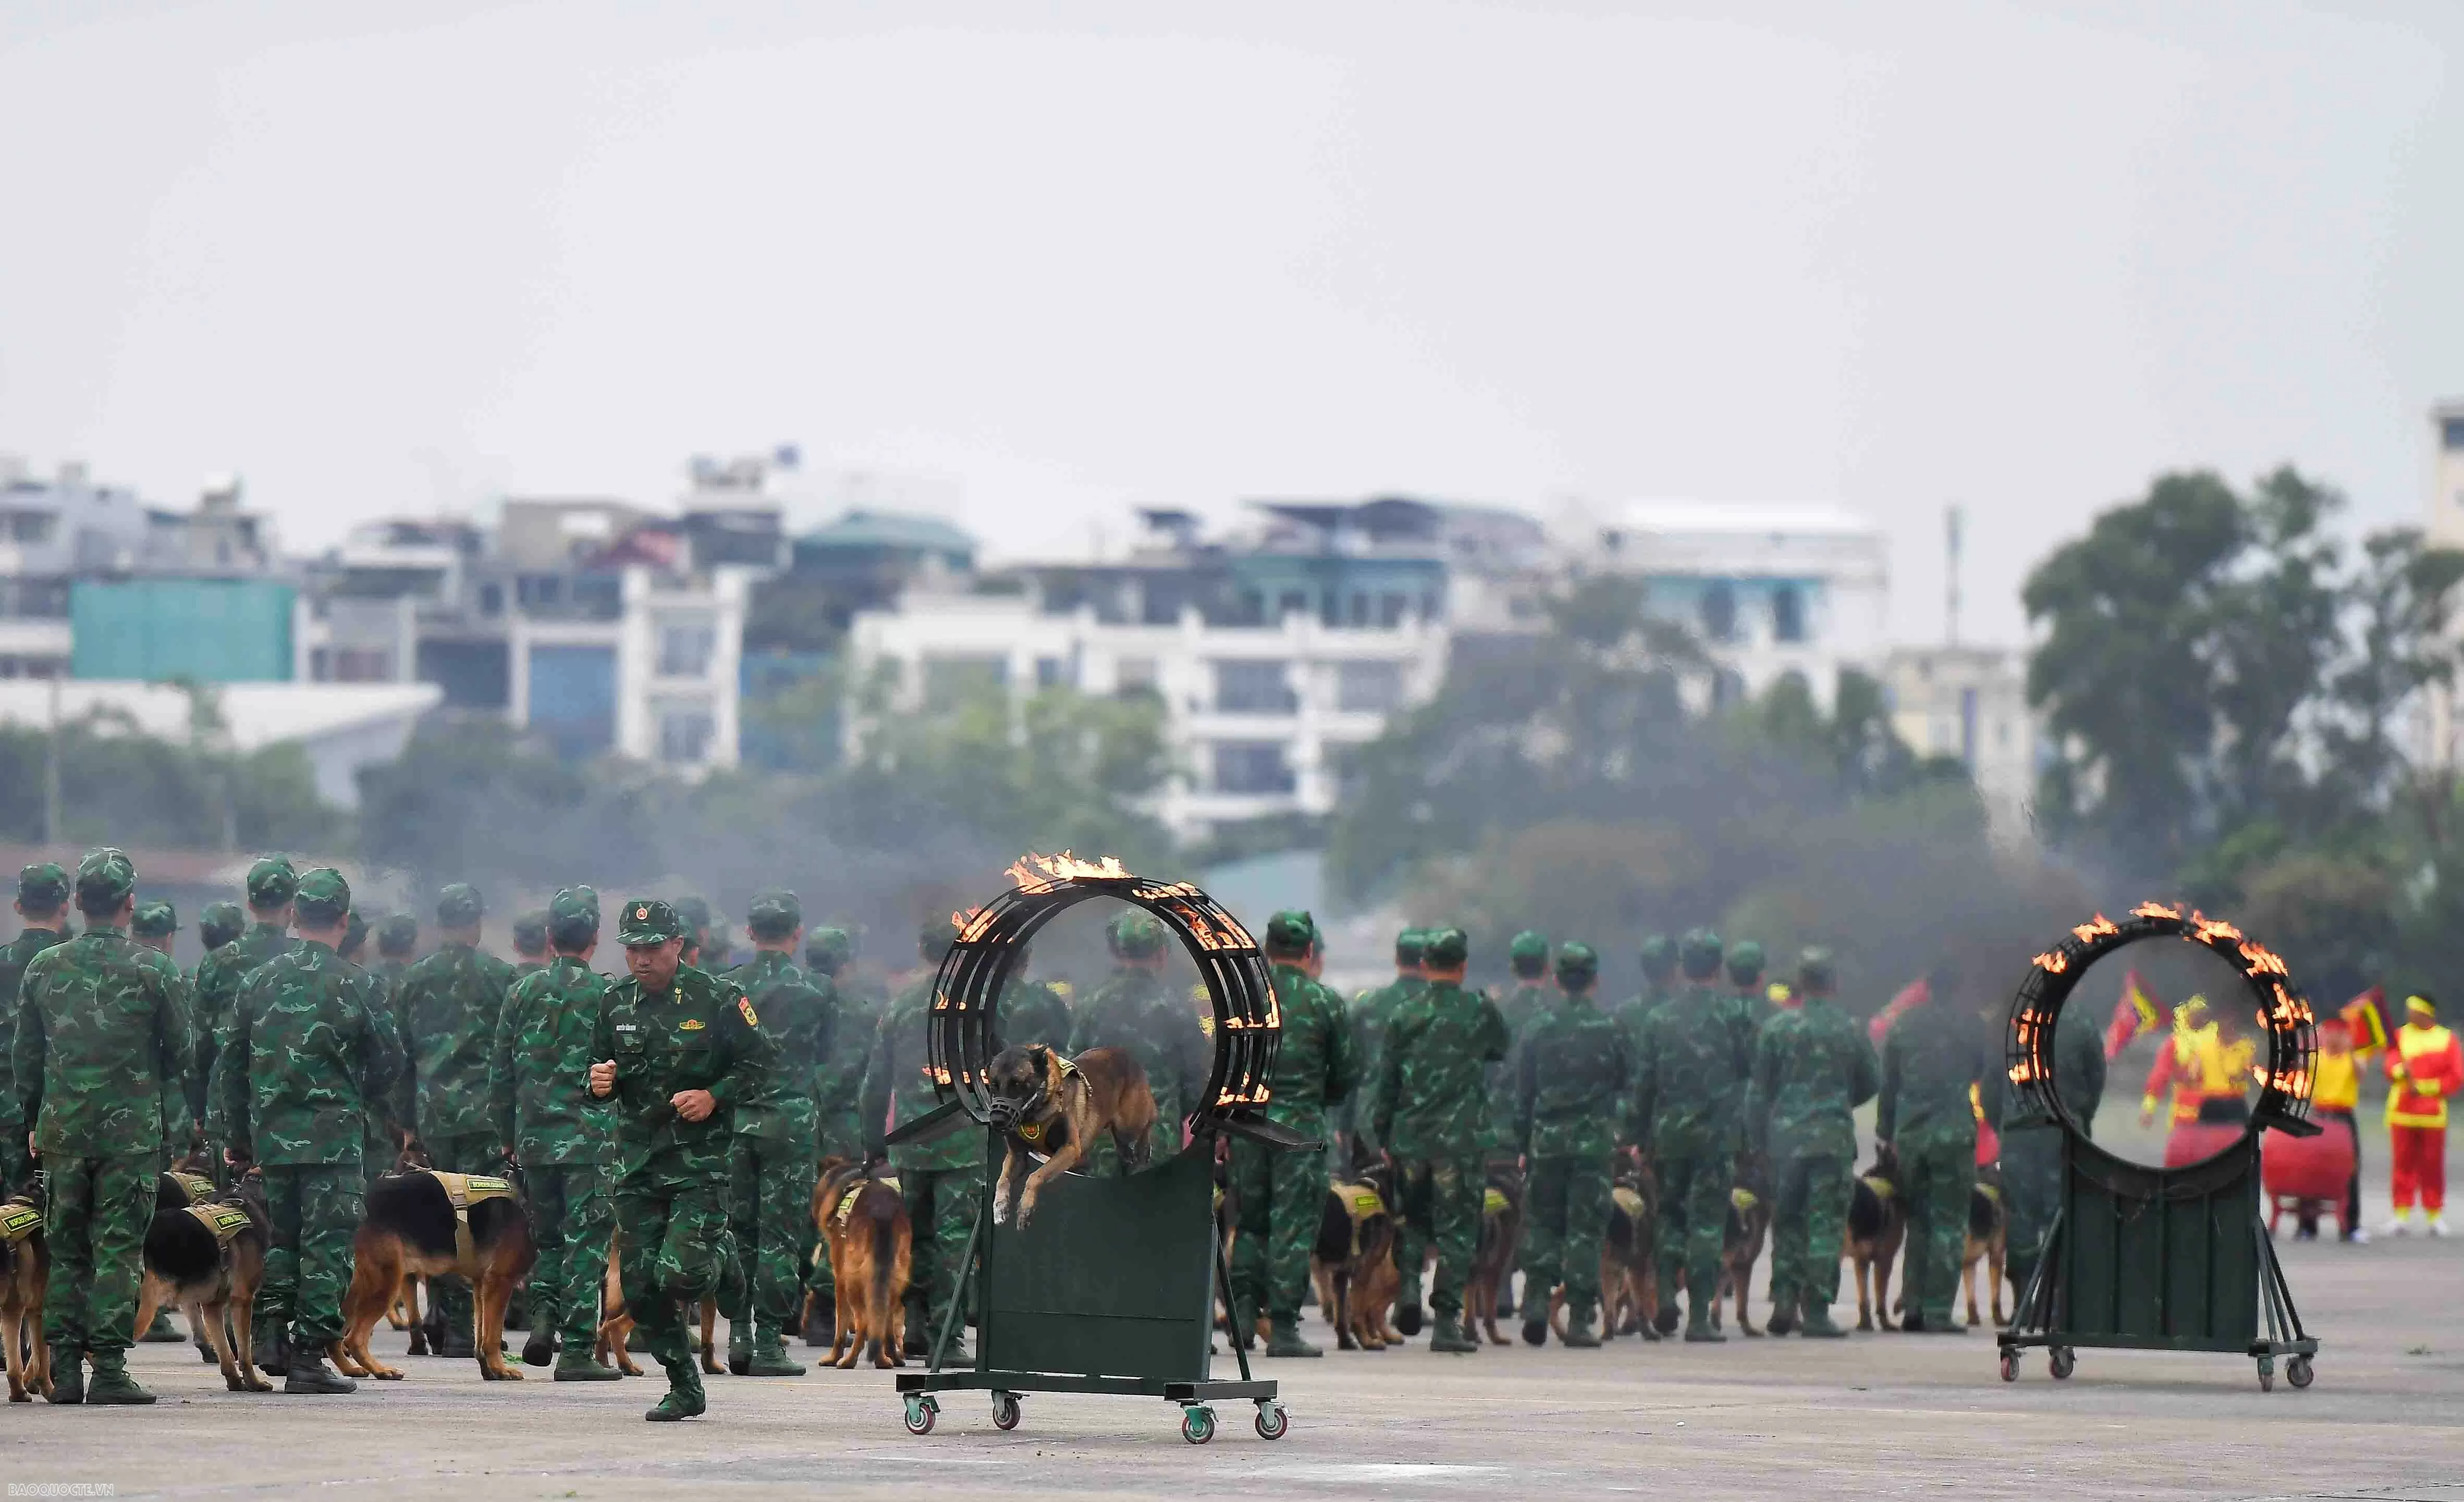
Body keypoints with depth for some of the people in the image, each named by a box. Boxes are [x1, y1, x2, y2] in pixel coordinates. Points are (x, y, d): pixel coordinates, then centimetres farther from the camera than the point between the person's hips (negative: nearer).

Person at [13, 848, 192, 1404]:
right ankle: (109, 1370, -5)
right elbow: (181, 1057, 2)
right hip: (132, 1132, -3)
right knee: (118, 1253, -1)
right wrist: (178, 1124, 13)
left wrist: (34, 1121, 19)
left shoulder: (44, 968, 4)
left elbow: (23, 1057, 10)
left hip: (63, 1130, 3)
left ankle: (64, 1370, 7)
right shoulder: (155, 971, -4)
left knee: (66, 1254, 10)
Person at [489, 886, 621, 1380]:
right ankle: (576, 1350, -2)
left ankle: (543, 1318, 1)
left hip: (534, 1140, 4)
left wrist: (507, 1136, 18)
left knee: (548, 1237, 19)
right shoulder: (607, 995, -7)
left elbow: (500, 1072, 9)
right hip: (589, 1137, -4)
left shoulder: (522, 992, 4)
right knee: (585, 1243, 0)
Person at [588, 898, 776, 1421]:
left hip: (699, 1162, -5)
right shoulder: (617, 1003, 9)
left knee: (680, 1275, -17)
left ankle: (722, 1258, 19)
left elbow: (761, 1061, -1)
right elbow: (602, 1067, 21)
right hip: (636, 1158, 5)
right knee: (641, 1289, 0)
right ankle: (684, 1388, 16)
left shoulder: (716, 998, -5)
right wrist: (601, 1081, -3)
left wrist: (715, 1097, -14)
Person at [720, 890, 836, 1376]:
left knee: (737, 1230, 12)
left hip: (733, 1121, 3)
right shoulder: (814, 993, -5)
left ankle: (738, 1335, 11)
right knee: (781, 1235, 1)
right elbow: (824, 1056, 6)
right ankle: (768, 1343, -1)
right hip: (791, 1122, -3)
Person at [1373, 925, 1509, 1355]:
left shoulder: (1403, 1016, 3)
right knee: (1457, 1227, 2)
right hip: (1462, 1138, -2)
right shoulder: (1480, 1010, -3)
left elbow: (1386, 1080, 5)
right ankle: (1447, 1320, -1)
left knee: (1413, 1218, 21)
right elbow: (1502, 1051, 14)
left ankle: (1408, 1282, -1)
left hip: (1410, 1138, 2)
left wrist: (1382, 1138, 12)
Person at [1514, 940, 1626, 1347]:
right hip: (1595, 1142, -1)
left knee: (1541, 1223, 13)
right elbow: (1630, 1085, 4)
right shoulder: (1610, 1029, -2)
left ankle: (1536, 1299, -4)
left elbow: (1521, 1093, 4)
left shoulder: (1536, 1029, 1)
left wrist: (1522, 1145, 9)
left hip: (1546, 1141, 1)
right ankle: (1580, 1320, -1)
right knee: (1586, 1230, 1)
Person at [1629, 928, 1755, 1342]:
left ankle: (1666, 1289, 0)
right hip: (1717, 1134, -2)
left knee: (1670, 1214, 19)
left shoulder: (1658, 1017, 4)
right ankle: (1699, 1318, -2)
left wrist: (1643, 1137, 12)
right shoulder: (1733, 1013, -4)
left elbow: (1642, 1083, 6)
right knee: (1708, 1221, 1)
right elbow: (1753, 1070, -1)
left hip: (1669, 1133, 2)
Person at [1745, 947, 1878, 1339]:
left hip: (1785, 1138, 1)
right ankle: (1816, 1311, -4)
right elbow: (1872, 1082, 9)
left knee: (1786, 1221, 14)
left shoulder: (1776, 1027, -2)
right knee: (1825, 1223, 1)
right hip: (1834, 1140, -1)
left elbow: (1758, 1090, 1)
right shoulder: (1850, 1030, -2)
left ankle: (1785, 1300, 5)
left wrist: (1757, 1139, 9)